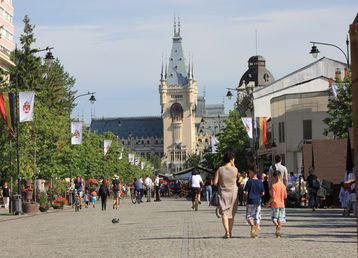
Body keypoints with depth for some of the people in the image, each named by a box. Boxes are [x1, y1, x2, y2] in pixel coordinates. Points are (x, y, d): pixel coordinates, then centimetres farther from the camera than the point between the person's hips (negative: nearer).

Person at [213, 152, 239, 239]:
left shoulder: (220, 169, -8)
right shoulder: (235, 169, -7)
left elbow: (215, 182, -9)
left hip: (223, 193, -1)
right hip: (233, 193, 1)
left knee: (224, 213, -2)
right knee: (231, 213, 14)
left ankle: (227, 232, -18)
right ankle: (230, 232, 24)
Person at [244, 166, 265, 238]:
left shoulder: (249, 181, -7)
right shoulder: (260, 182, 1)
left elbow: (245, 192, -7)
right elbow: (263, 193, 3)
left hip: (250, 201, -3)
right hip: (258, 201, 3)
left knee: (249, 216, 4)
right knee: (257, 217, 9)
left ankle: (252, 225, -24)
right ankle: (256, 232, 7)